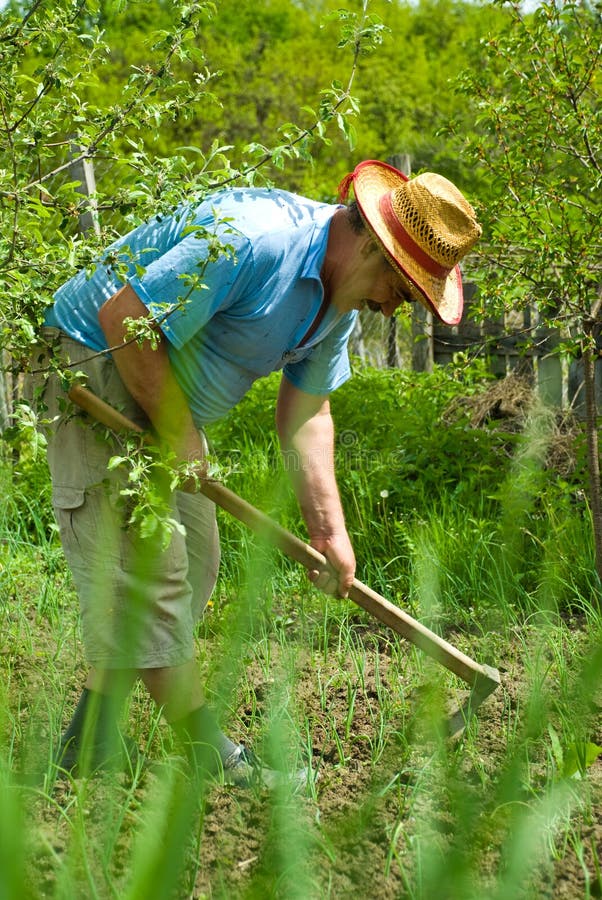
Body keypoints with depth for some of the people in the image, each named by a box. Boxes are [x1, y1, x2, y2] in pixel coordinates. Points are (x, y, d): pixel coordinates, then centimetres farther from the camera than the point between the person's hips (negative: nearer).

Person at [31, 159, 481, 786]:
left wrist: (329, 530, -2)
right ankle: (213, 761, -7)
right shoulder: (254, 240, -30)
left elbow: (305, 414, 6)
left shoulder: (339, 297, 1)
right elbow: (122, 317, -30)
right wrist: (177, 432, -20)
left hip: (167, 399, 10)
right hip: (97, 365, -10)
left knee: (193, 565, 8)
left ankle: (90, 748, 15)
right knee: (145, 562, -12)